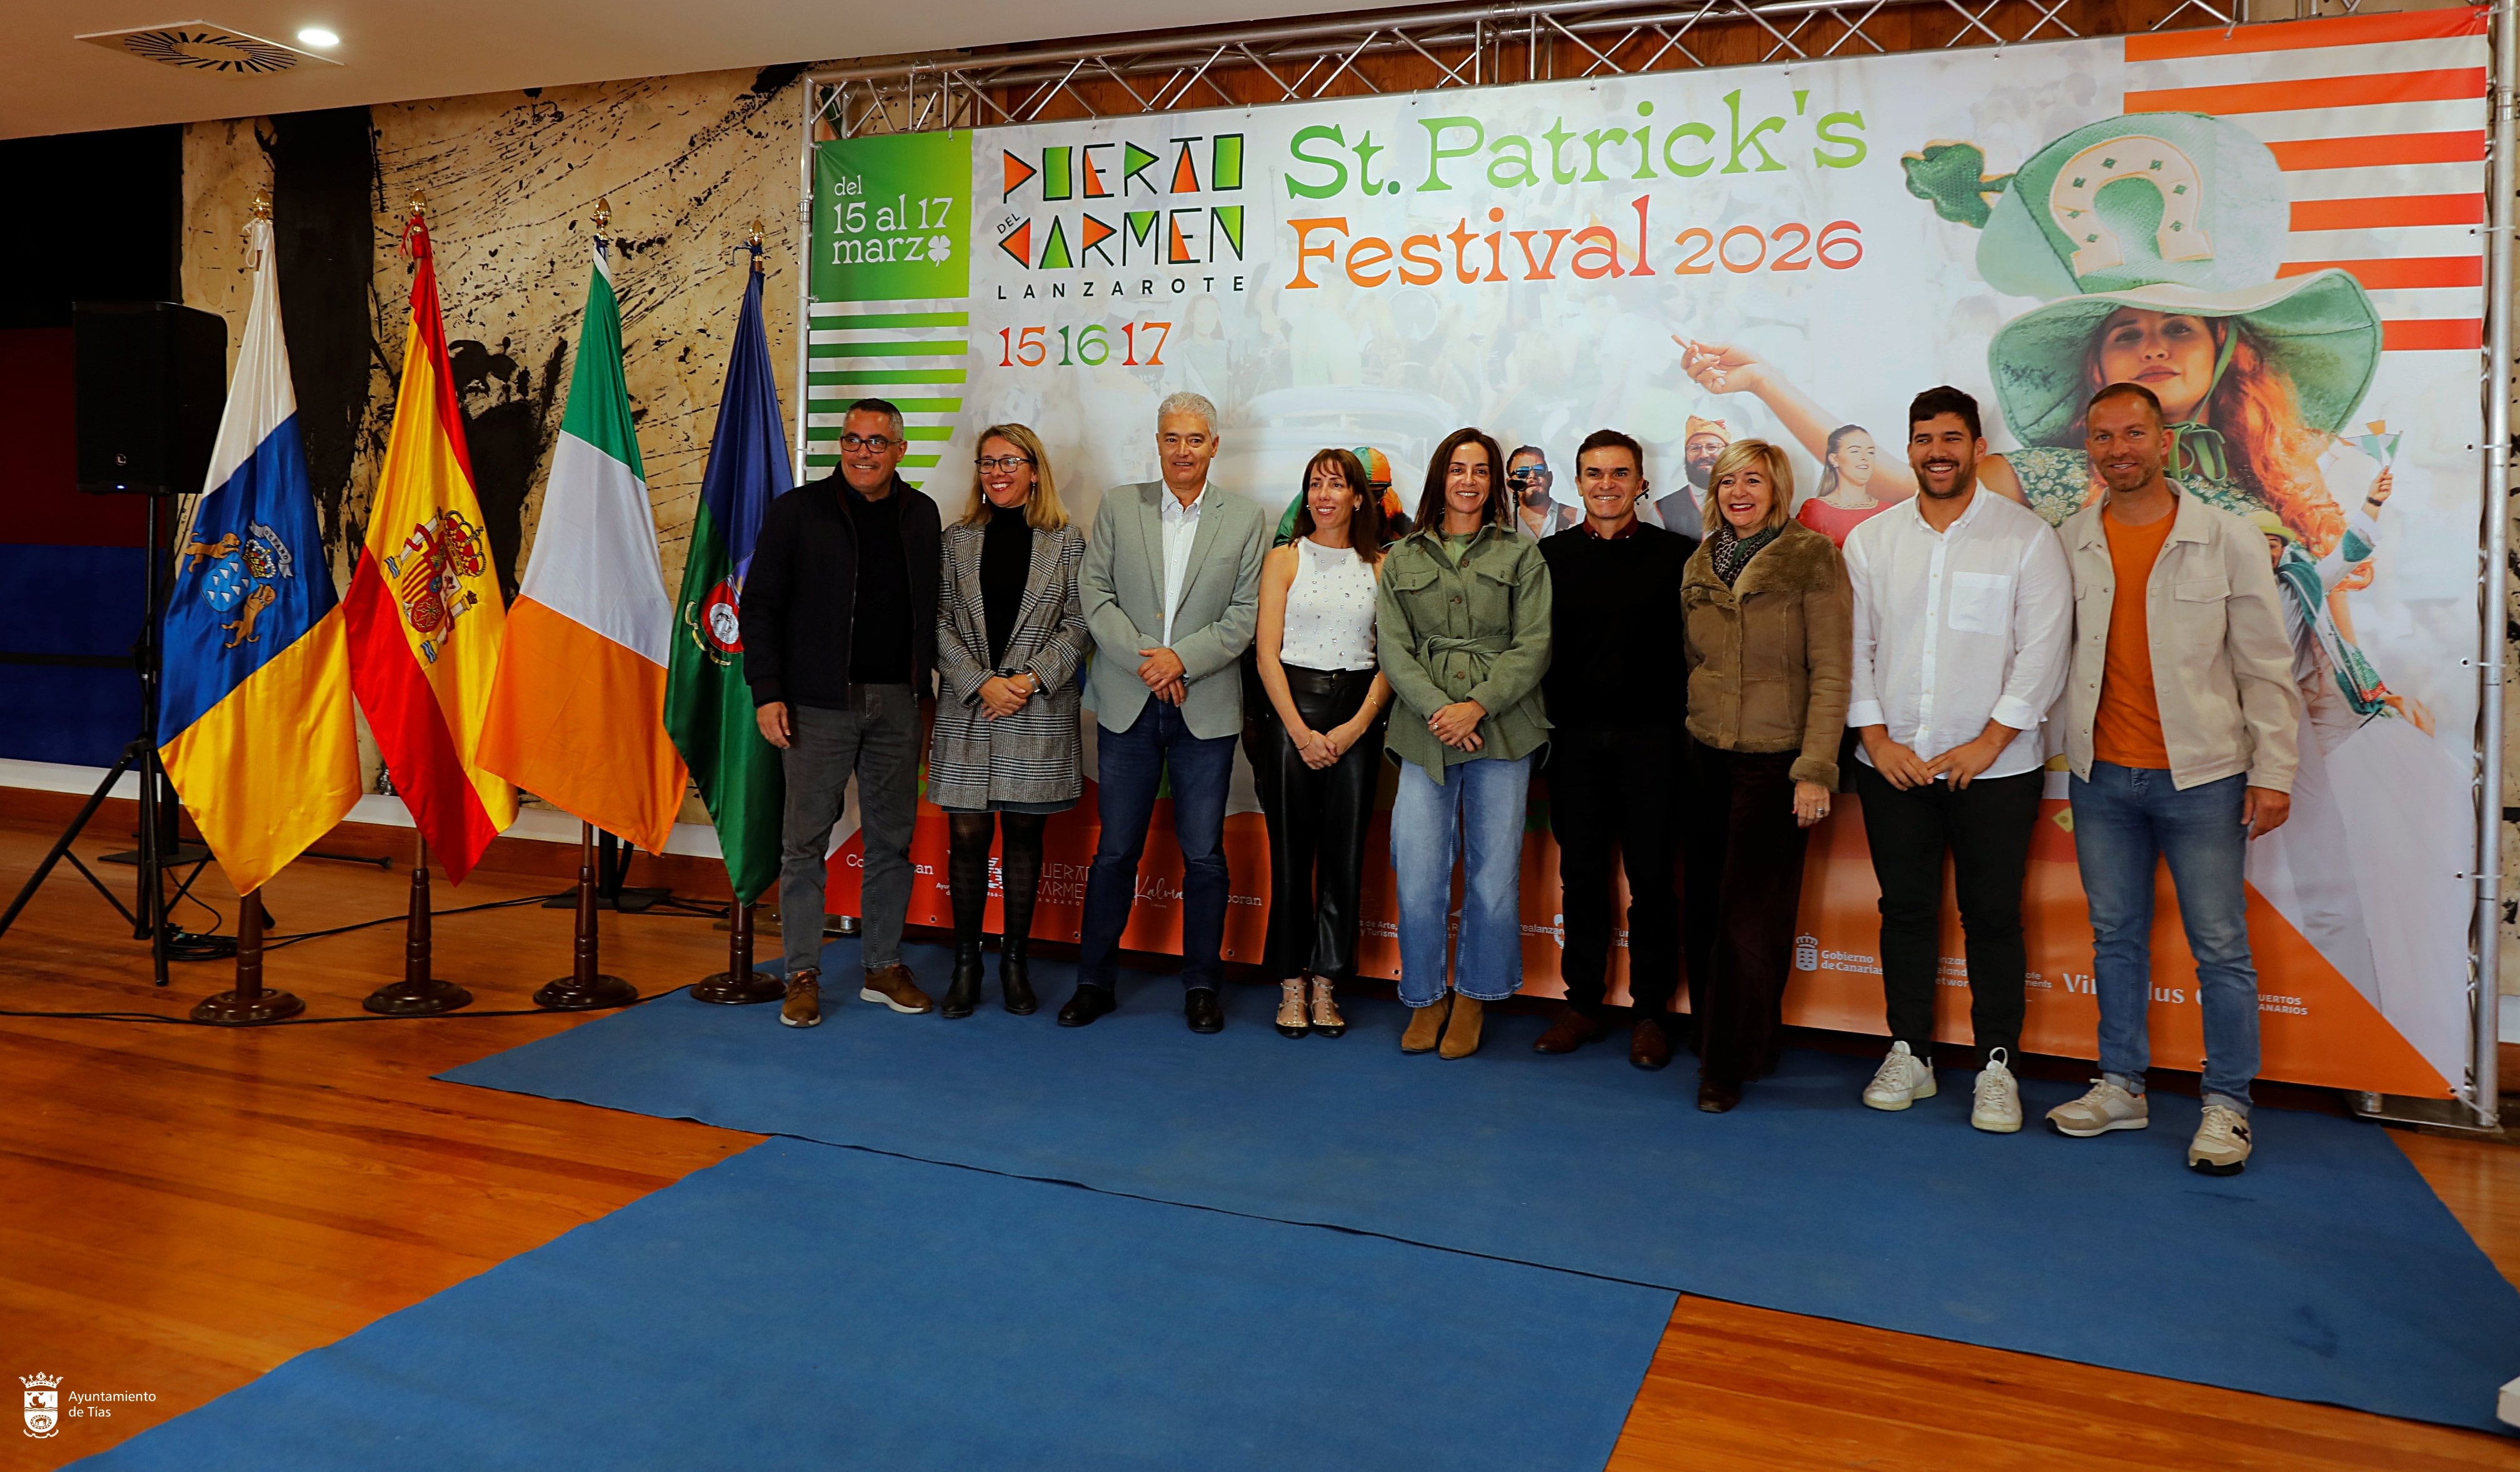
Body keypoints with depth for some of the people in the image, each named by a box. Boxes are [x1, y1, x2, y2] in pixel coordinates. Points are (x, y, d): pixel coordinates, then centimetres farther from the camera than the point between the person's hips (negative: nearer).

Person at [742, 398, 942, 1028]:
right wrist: (767, 692, -8)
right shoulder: (798, 510, 0)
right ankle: (802, 975, 10)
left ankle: (884, 966, 20)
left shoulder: (920, 515, 10)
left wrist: (925, 683, 6)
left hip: (897, 701, 3)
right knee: (806, 840, 1)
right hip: (820, 701, -3)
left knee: (892, 838, 8)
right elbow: (760, 606, -1)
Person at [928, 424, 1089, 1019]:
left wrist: (1031, 679, -12)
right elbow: (940, 623, 2)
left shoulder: (1066, 541, 4)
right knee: (967, 837, 1)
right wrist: (982, 683, -10)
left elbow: (1077, 625, 0)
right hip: (967, 713, 1)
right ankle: (965, 964, 12)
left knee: (1024, 835, 6)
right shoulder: (956, 540, 7)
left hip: (1039, 714, -1)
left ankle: (1015, 962, 17)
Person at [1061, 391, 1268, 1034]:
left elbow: (1245, 616, -1)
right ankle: (1094, 981, 18)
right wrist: (1144, 661, -11)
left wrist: (1181, 659, -13)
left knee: (1203, 855, 4)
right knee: (1115, 851, 5)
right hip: (1129, 707, 1)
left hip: (1207, 709, 0)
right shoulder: (1118, 506, 7)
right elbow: (1095, 593, 1)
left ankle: (1201, 985, 18)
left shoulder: (1246, 520, 5)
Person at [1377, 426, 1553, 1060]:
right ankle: (1426, 998, 17)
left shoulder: (1522, 555, 8)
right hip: (1425, 733, 1)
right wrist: (1436, 710, -11)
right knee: (1419, 878, -2)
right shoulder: (1402, 559, 12)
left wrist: (1476, 707, -12)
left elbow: (1533, 646, 0)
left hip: (1502, 732, 0)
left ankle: (1474, 996, 21)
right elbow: (1392, 648, 3)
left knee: (1494, 874, 3)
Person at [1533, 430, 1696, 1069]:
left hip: (1649, 735, -2)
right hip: (1574, 737, 2)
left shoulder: (1676, 554, 1)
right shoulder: (1550, 556, 8)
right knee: (1581, 874, 8)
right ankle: (1584, 1003, 19)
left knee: (1652, 877, 3)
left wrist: (1682, 716, -7)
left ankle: (1649, 1011, 14)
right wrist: (1540, 725, 1)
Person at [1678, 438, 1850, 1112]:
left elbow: (1830, 672, -8)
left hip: (1774, 760, -5)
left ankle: (1730, 1064, 6)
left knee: (1750, 916, -4)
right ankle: (1734, 1040, 22)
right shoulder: (1699, 566, 10)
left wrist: (1816, 769, -14)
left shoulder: (1812, 558, -5)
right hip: (1704, 757, 5)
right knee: (1704, 910, 6)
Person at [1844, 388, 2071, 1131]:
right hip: (1893, 763, 3)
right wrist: (1877, 737, -3)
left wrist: (1989, 742, -11)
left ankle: (1996, 1066, 14)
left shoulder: (2027, 537, -1)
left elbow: (2043, 652, -5)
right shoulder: (1871, 540, 8)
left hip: (1994, 766, -2)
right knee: (1906, 910, 9)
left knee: (1993, 917, 3)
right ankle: (1909, 1054, 20)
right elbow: (1854, 647, 6)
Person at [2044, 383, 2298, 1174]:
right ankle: (2121, 1086, 24)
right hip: (2101, 775, 3)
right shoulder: (2069, 542, 3)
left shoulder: (2229, 540, -3)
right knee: (2115, 937, 12)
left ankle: (2226, 1106, 14)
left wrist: (2273, 772, -6)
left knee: (2221, 947, 2)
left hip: (2200, 774, -3)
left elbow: (2266, 667, -2)